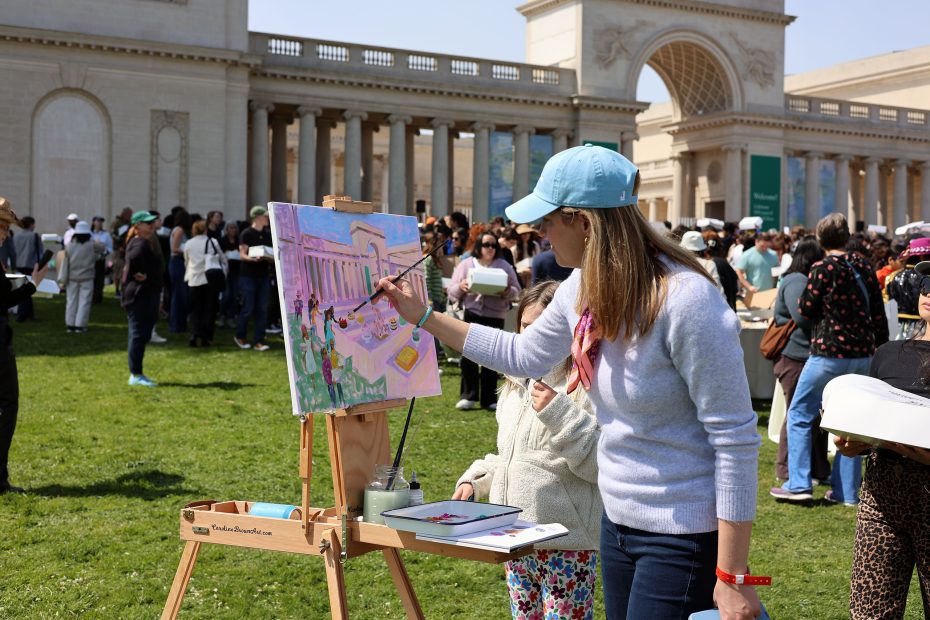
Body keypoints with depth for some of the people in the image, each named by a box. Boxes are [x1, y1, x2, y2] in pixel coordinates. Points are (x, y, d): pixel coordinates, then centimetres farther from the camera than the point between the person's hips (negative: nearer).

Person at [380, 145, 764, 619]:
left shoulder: (685, 301, -24)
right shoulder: (583, 289, 1)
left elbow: (735, 437, -22)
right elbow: (524, 355, 19)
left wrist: (732, 577, -21)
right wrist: (424, 317, 17)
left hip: (684, 536, -8)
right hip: (618, 521, 8)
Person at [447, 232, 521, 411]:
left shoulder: (504, 266, 11)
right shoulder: (466, 265, 9)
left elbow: (516, 290, 9)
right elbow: (452, 292, 7)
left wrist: (506, 292, -13)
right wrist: (461, 287, -16)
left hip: (496, 315, 1)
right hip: (471, 314, -1)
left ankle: (489, 398, 11)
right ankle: (468, 396, 1)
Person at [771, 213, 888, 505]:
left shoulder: (823, 268, -10)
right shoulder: (865, 267, 6)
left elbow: (806, 309, -6)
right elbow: (879, 314, 10)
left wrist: (802, 297, 15)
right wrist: (881, 349, 19)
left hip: (828, 353, -5)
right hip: (862, 355, 6)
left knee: (799, 416, 5)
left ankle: (798, 484, 1)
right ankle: (847, 490, 14)